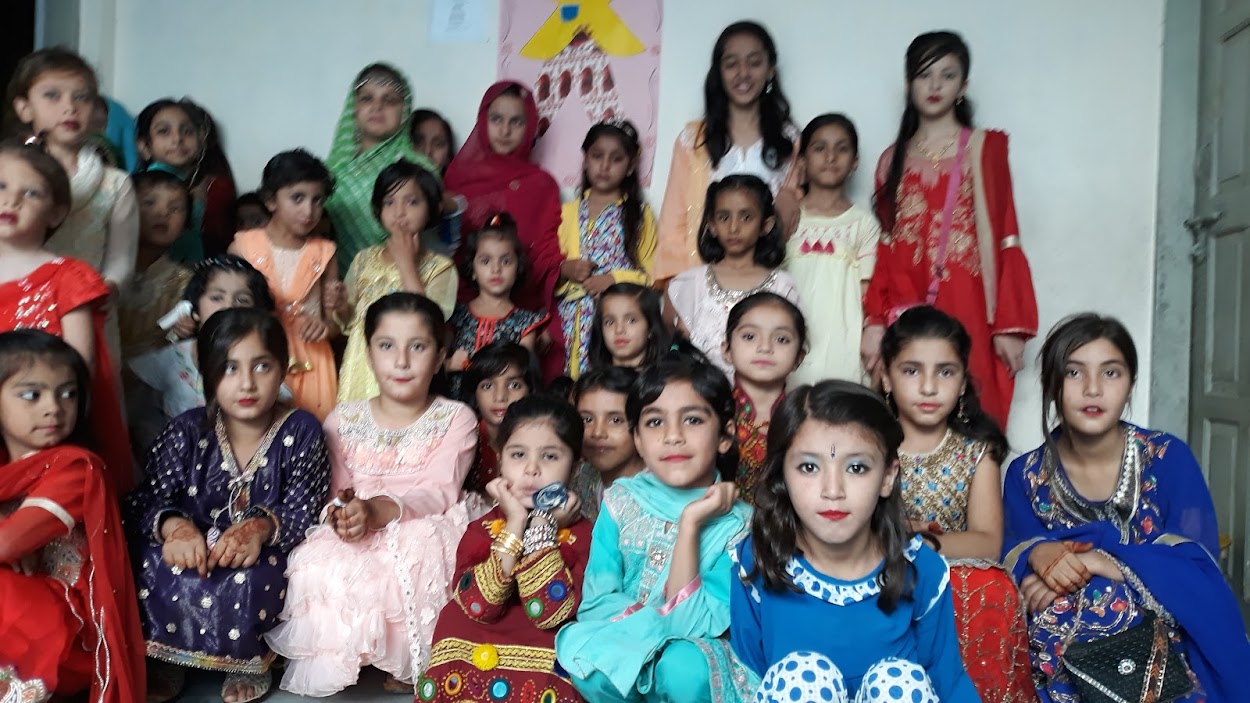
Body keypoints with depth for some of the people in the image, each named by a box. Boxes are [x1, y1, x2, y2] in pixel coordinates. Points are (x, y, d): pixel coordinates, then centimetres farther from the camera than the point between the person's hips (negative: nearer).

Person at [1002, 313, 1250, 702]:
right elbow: (1013, 560, -1)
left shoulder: (1169, 458, -4)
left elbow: (1198, 566, -11)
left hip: (1164, 636, -1)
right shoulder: (1026, 475, 2)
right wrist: (1038, 555, -26)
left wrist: (1097, 562, -25)